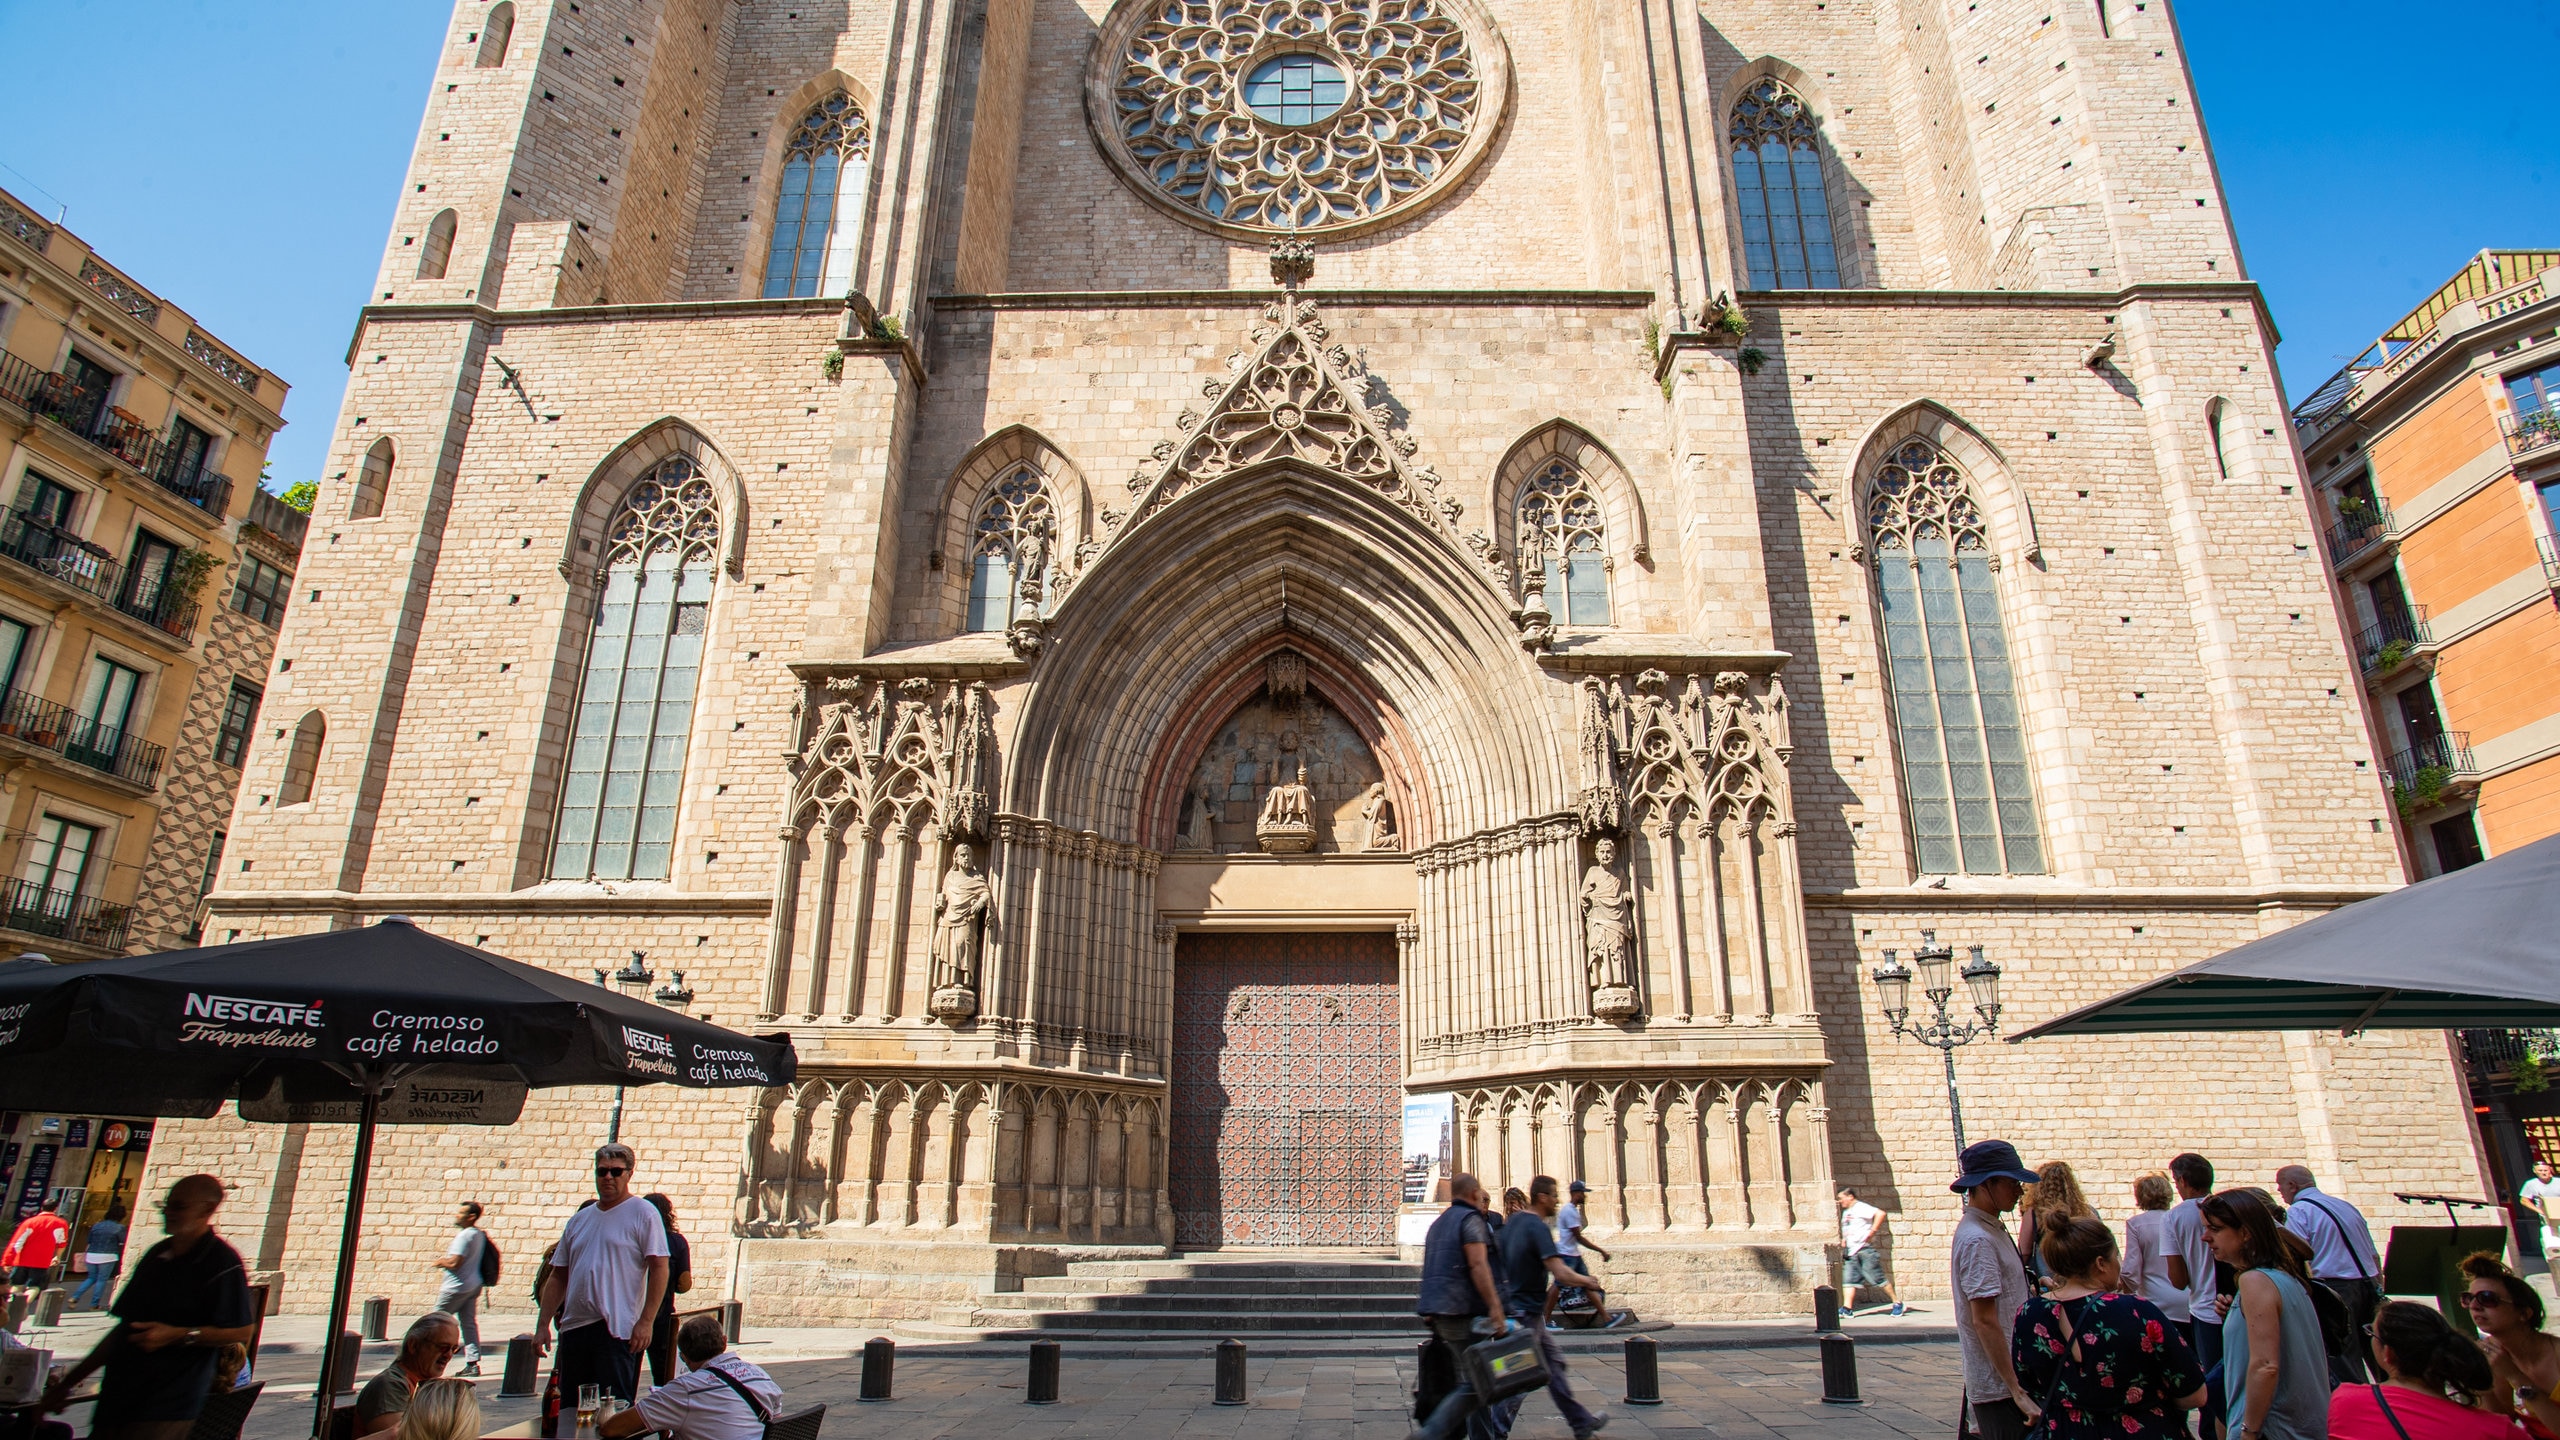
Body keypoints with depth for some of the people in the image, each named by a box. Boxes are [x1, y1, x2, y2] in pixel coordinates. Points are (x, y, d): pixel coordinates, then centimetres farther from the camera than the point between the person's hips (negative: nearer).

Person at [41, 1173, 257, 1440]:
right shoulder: (156, 1255, 14)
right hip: (116, 1398, 8)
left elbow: (243, 1331, -16)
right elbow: (126, 1327, 22)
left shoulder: (222, 1262, -13)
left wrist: (176, 1335, -20)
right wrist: (70, 1381, 22)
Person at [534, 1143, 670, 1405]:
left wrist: (646, 1321, -16)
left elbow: (659, 1267, -9)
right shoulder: (579, 1219, 16)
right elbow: (558, 1277, 18)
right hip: (573, 1327, 6)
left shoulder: (643, 1212, -3)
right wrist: (542, 1325, 9)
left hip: (618, 1330, -6)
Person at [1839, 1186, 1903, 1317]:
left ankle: (1897, 1302, 15)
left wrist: (1872, 1232, -24)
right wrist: (1844, 1240, 18)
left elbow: (1880, 1214, -25)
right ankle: (1847, 1308, -7)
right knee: (1848, 1280, -2)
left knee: (1877, 1278, -1)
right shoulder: (1846, 1212, 19)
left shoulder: (1861, 1207, -9)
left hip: (1865, 1250, -8)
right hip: (1850, 1252, 8)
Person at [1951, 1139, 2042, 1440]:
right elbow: (1984, 1322, -21)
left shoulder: (1993, 1230, 12)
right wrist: (2018, 1392, -20)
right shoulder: (1977, 1240, -18)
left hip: (2009, 1381, 9)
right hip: (2001, 1389, -9)